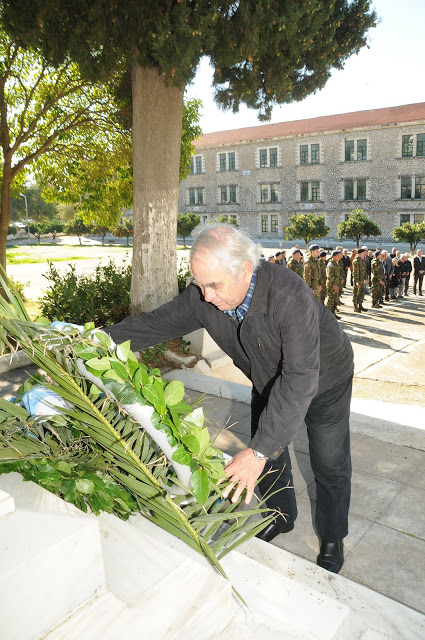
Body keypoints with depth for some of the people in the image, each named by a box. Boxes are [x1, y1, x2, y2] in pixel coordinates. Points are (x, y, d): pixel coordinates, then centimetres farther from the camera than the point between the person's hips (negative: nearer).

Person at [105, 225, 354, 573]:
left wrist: (259, 451, -50)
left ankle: (333, 540, 38)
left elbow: (300, 378, -47)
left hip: (323, 381, -4)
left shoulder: (289, 295, -44)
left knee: (330, 466, 11)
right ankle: (282, 517, 45)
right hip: (269, 383, 5)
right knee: (269, 456, 17)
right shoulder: (202, 297, -25)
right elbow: (153, 324, -16)